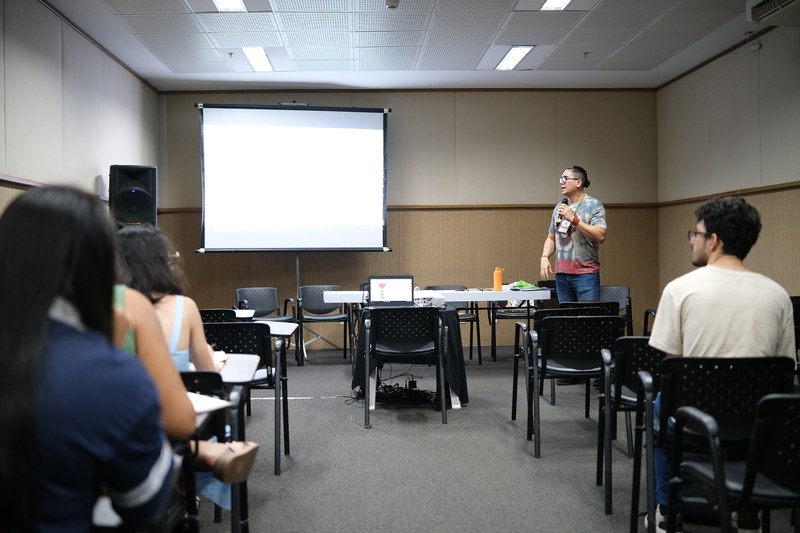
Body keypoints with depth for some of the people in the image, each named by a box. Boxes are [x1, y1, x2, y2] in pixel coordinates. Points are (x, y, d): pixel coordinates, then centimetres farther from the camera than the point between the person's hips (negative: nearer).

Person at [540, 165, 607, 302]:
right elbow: (551, 238, 19)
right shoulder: (559, 207, 15)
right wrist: (545, 257, 1)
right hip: (561, 274, 6)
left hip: (586, 274, -5)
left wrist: (574, 219, -17)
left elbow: (600, 236, -15)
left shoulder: (594, 205, -3)